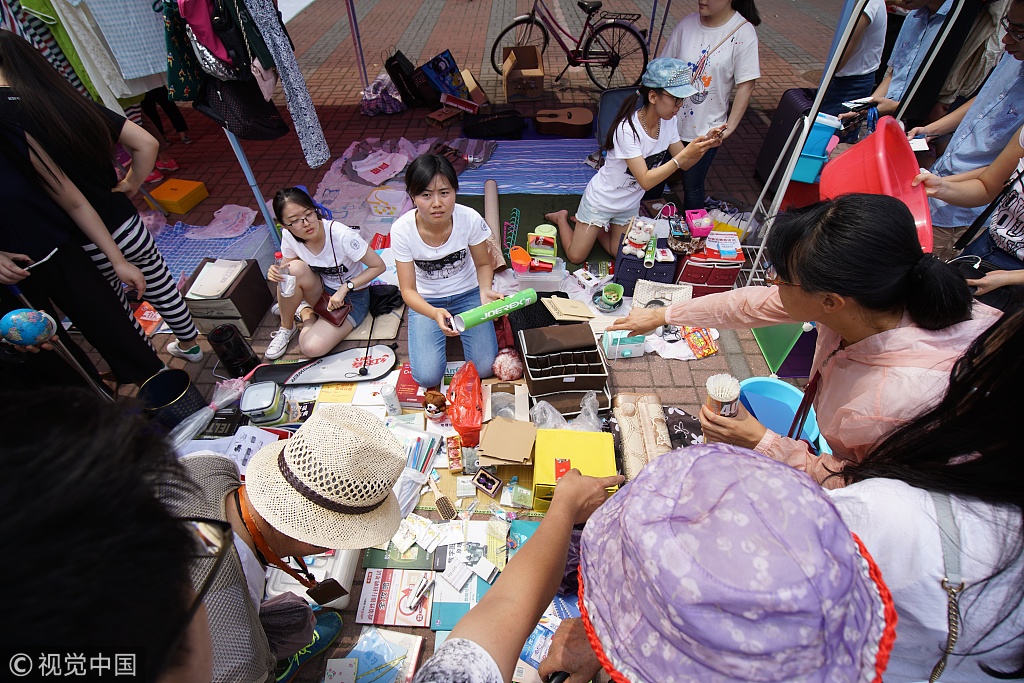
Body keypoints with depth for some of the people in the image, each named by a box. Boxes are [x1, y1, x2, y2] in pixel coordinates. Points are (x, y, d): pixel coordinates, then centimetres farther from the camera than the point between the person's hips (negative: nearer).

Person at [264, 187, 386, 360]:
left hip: (352, 296, -4)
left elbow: (378, 266, -20)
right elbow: (286, 269, 2)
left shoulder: (342, 235, -28)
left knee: (311, 347, -25)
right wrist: (276, 274, -23)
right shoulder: (288, 236, -14)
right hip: (321, 290, 4)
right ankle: (305, 311, -2)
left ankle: (304, 310, 8)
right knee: (295, 268, -30)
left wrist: (345, 288, -26)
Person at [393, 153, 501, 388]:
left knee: (485, 368, -11)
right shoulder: (402, 229, -23)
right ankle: (444, 325, 16)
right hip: (426, 301, 0)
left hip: (467, 295, 1)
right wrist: (434, 313, -39)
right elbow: (408, 290, -19)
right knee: (427, 377, -12)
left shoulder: (470, 219, -23)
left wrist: (485, 290, -29)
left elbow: (483, 264, -6)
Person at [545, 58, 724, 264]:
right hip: (602, 199, -6)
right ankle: (562, 218, 30)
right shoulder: (627, 129, -32)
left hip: (630, 203, 7)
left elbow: (684, 164, -5)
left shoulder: (668, 122, -11)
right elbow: (646, 181, -35)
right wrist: (684, 154, -39)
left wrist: (704, 144, -23)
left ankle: (590, 225, 34)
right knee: (576, 256, 3)